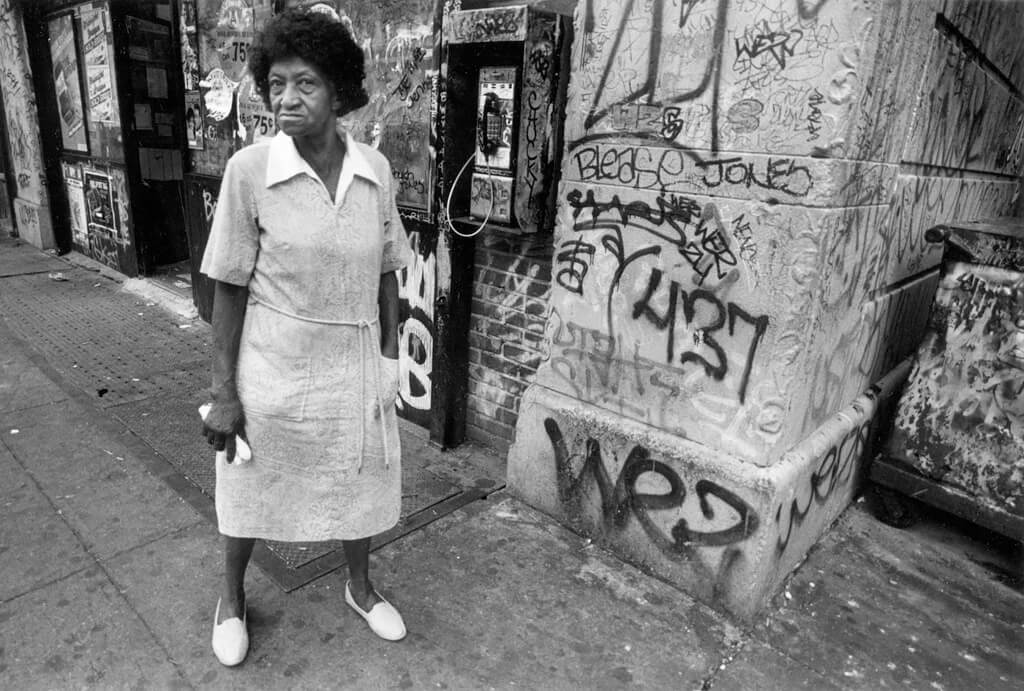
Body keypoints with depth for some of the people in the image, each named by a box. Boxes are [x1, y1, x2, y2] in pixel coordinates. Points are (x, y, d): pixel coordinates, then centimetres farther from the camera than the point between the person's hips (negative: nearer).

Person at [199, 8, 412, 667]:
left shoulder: (375, 168, -5)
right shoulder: (249, 169, -13)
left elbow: (386, 272, 3)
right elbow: (229, 288, -9)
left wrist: (391, 354, 4)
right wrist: (224, 391, -8)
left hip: (354, 365, 3)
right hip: (274, 367, -2)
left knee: (360, 482, 19)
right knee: (253, 489, 17)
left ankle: (360, 586, 48)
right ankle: (233, 599, 47)